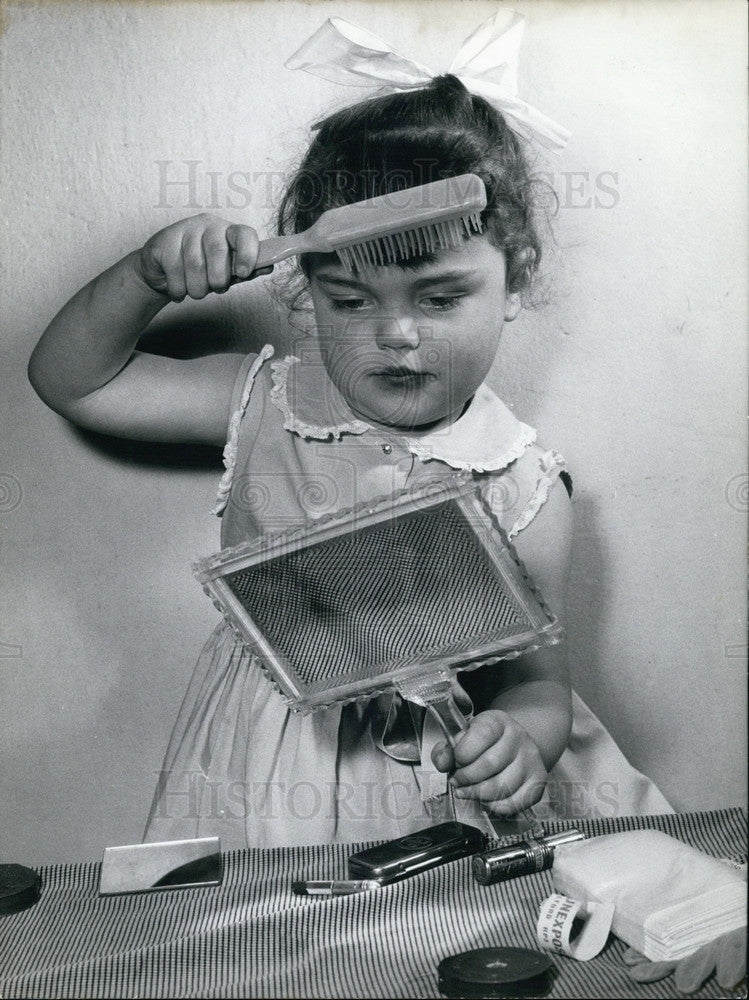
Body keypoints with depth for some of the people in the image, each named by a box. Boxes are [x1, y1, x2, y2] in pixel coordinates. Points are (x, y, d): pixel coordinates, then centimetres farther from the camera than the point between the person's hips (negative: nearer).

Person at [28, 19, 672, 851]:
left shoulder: (523, 493, -11)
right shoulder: (266, 406, -5)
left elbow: (536, 680, -7)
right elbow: (71, 380, 4)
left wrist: (522, 740, -30)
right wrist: (150, 276, -13)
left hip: (448, 788, 0)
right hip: (266, 788, 1)